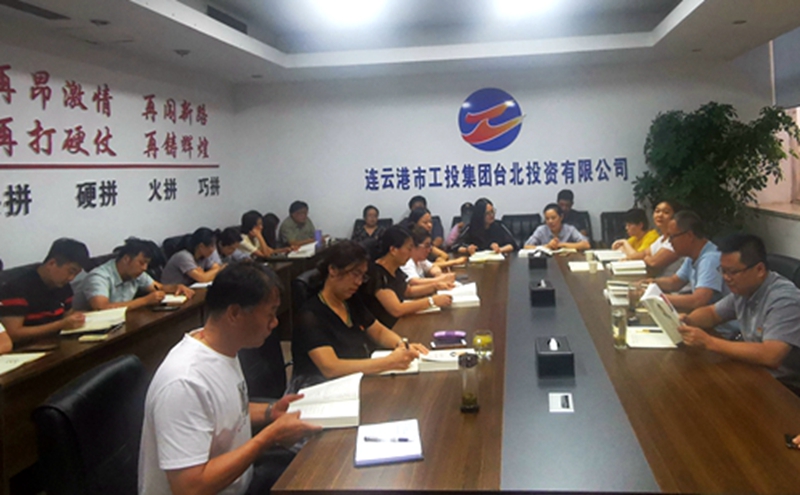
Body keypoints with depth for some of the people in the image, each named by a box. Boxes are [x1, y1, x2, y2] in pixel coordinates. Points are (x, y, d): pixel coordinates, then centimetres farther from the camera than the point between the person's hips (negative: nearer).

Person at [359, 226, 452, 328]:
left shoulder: (395, 270, 4)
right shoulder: (376, 274, -22)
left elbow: (407, 291, 23)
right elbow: (396, 310, -28)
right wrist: (432, 301, -23)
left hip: (398, 323, 8)